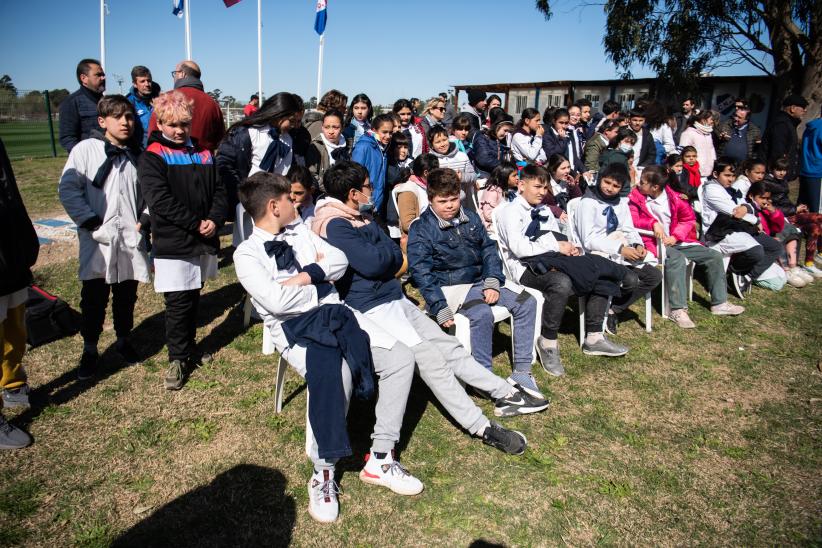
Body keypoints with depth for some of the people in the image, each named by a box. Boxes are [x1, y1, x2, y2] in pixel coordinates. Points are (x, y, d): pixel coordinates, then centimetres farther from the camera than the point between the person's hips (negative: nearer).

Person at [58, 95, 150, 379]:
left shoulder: (134, 156, 11)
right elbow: (68, 189, -7)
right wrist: (91, 222, -12)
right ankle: (89, 350, 19)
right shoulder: (85, 149, -3)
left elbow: (145, 195, 19)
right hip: (98, 241, -3)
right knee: (94, 298, 4)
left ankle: (123, 340, 33)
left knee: (127, 295, 14)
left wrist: (145, 220, 4)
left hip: (131, 240, 4)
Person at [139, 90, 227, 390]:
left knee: (193, 299, 17)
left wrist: (214, 220, -11)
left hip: (204, 241, 5)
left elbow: (219, 190, 8)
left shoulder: (203, 153, 10)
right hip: (172, 244, -5)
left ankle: (189, 347, 33)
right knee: (178, 303, 0)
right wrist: (195, 224, -18)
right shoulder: (152, 157, -6)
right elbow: (160, 200, -16)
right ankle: (177, 358, 14)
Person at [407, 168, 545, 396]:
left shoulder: (471, 219, 11)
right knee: (481, 313, -34)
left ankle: (522, 371, -4)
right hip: (450, 288, -6)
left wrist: (492, 283, -3)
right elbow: (421, 272, -12)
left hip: (480, 282, 7)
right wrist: (440, 308, -21)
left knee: (526, 302, -9)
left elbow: (489, 250, 14)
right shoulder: (420, 229, -6)